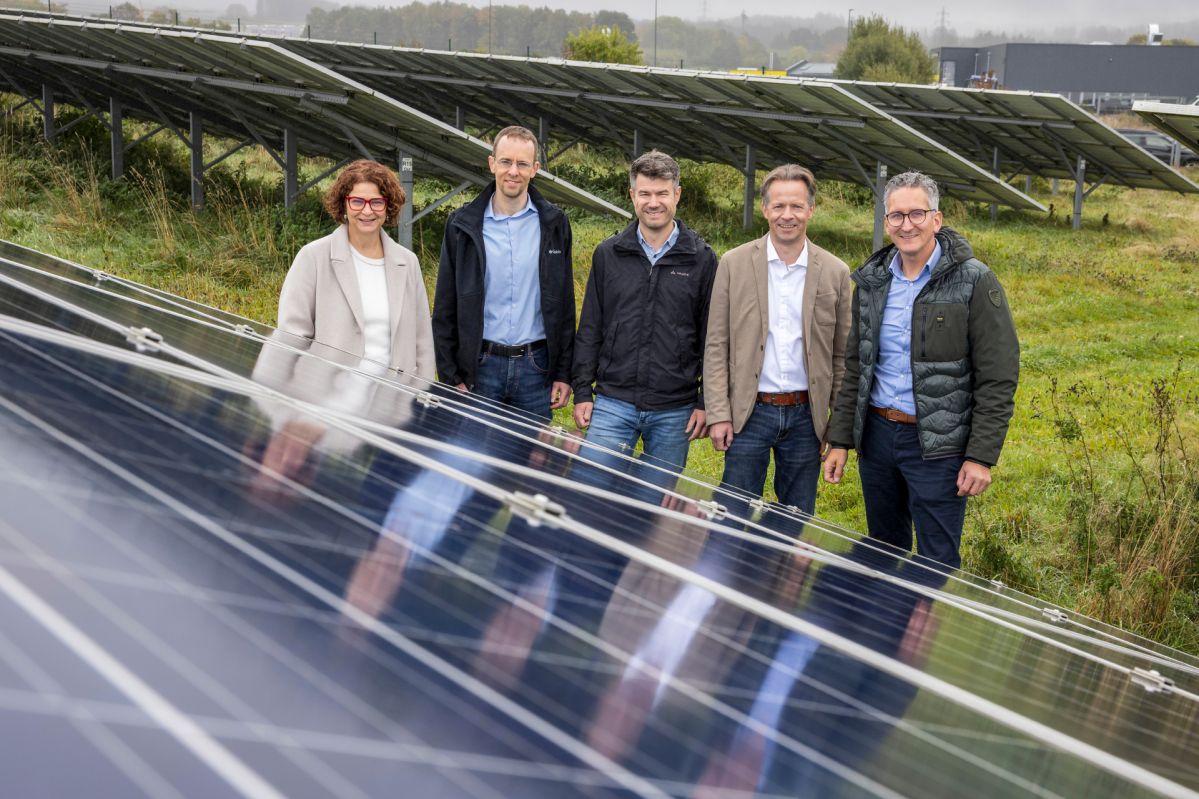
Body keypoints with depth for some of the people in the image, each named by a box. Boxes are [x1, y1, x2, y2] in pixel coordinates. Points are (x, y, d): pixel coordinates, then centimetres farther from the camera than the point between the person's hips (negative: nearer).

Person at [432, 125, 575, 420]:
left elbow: (565, 305, 7)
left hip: (536, 367, 1)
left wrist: (565, 372, 2)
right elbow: (445, 309, 3)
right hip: (480, 367, -1)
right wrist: (449, 377, -2)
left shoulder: (554, 223, 4)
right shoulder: (463, 224, 2)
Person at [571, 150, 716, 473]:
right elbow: (589, 329, 8)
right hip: (612, 403, 1)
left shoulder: (702, 259, 2)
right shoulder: (608, 254, 6)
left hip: (674, 410, -1)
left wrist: (705, 403, 0)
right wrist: (582, 392, 3)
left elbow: (711, 338, 3)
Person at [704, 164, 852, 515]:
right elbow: (716, 345, -1)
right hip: (749, 411, -1)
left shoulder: (835, 272, 2)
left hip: (806, 415, 1)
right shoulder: (734, 264, -1)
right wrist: (718, 414, -6)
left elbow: (841, 355, 7)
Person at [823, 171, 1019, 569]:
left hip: (937, 445, -5)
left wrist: (982, 457, -14)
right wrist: (840, 440, 8)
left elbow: (997, 379, -10)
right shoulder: (872, 280, 7)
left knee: (937, 565, 1)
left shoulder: (975, 282, -10)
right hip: (876, 434, 5)